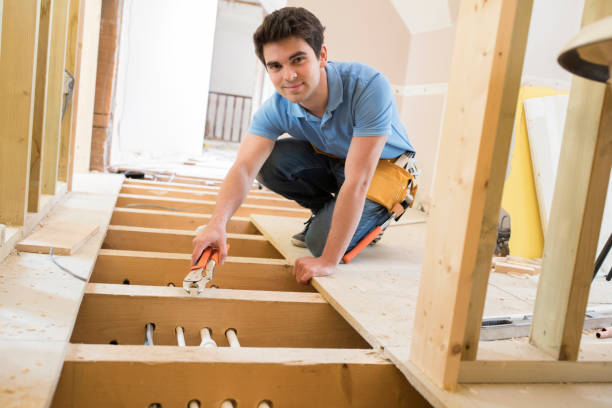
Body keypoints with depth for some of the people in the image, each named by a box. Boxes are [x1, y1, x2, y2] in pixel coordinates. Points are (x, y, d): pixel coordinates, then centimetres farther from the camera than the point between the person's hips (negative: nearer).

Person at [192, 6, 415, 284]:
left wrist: (328, 261, -35)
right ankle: (329, 212, 5)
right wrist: (218, 223, -50)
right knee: (269, 161, -19)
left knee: (322, 241, -23)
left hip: (383, 168, -5)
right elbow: (244, 168, -28)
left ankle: (374, 217, 10)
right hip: (334, 161, 5)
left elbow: (357, 183, -37)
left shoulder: (369, 87, -35)